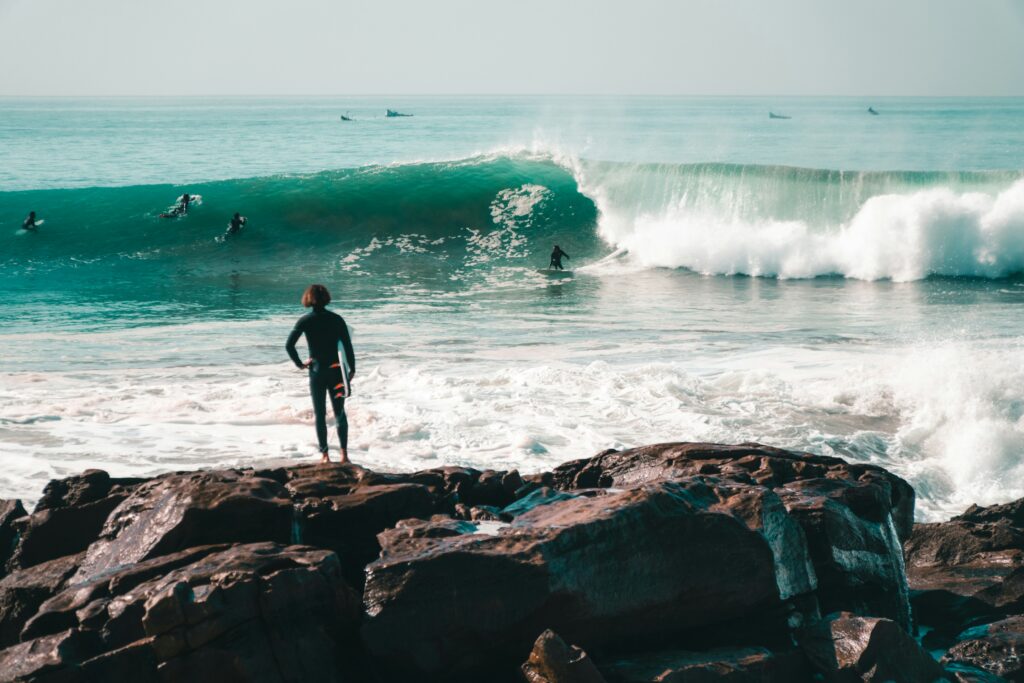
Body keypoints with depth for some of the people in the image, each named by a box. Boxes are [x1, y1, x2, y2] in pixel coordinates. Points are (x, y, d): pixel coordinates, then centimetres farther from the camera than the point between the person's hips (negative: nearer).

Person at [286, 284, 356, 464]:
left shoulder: (305, 320, -5)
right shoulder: (337, 319, -1)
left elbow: (289, 345, -11)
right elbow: (348, 346, -2)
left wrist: (299, 363, 1)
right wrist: (352, 368, 6)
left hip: (317, 371, -1)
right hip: (336, 371, 1)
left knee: (320, 415, 7)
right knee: (340, 413, 8)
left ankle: (325, 455, 4)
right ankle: (344, 454, 0)